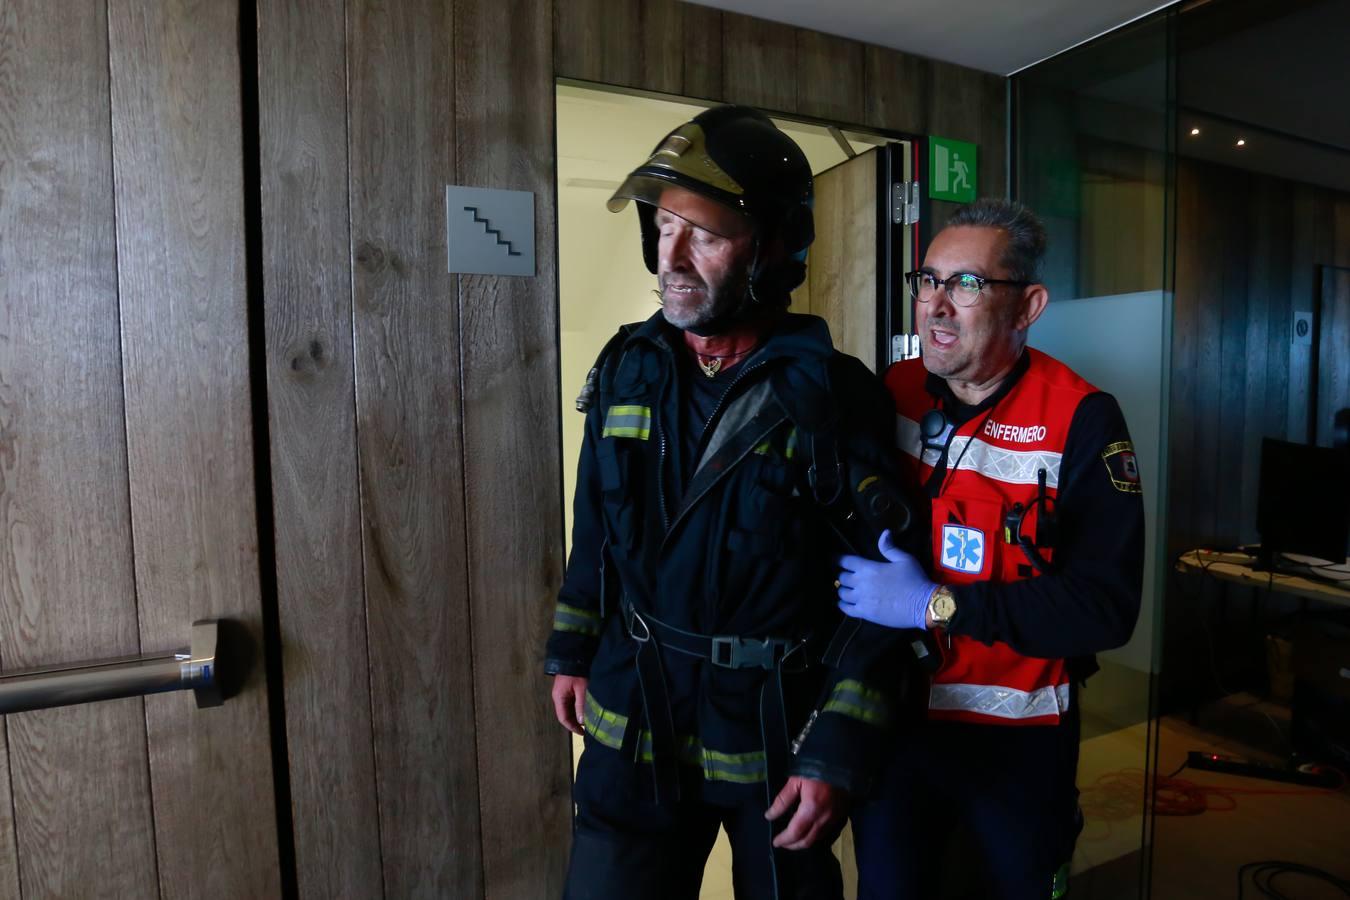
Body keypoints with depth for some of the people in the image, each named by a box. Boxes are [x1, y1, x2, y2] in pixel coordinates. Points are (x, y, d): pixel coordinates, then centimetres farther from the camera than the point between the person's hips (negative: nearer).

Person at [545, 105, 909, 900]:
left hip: (777, 730, -3)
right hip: (634, 719, 4)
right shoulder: (627, 366, -2)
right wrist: (573, 651, 11)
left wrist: (836, 754, -12)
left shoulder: (835, 395, -16)